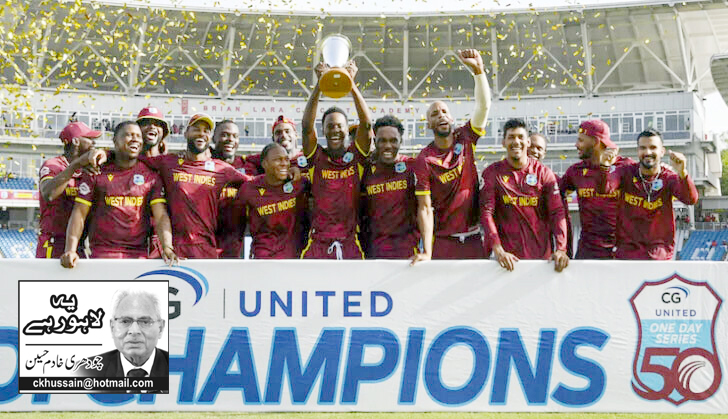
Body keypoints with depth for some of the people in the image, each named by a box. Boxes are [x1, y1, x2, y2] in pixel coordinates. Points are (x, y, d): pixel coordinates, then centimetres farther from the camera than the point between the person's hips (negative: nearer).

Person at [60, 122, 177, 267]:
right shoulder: (96, 172, 7)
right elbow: (79, 213, 3)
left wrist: (167, 247, -16)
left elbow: (161, 216, 1)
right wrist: (70, 250, -10)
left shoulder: (151, 175, 9)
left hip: (138, 254, 1)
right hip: (101, 253, -1)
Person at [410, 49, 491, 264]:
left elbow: (484, 106, -15)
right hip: (444, 240, -2)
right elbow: (425, 208, -12)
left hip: (475, 237, 3)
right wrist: (426, 252, -20)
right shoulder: (424, 160, -8)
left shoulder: (465, 139, 0)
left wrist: (478, 69, -30)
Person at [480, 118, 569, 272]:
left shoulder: (544, 172, 4)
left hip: (541, 254, 1)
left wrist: (561, 249, -17)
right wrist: (498, 250, -21)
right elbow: (486, 212, -8)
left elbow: (557, 212, -2)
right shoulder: (492, 173, 1)